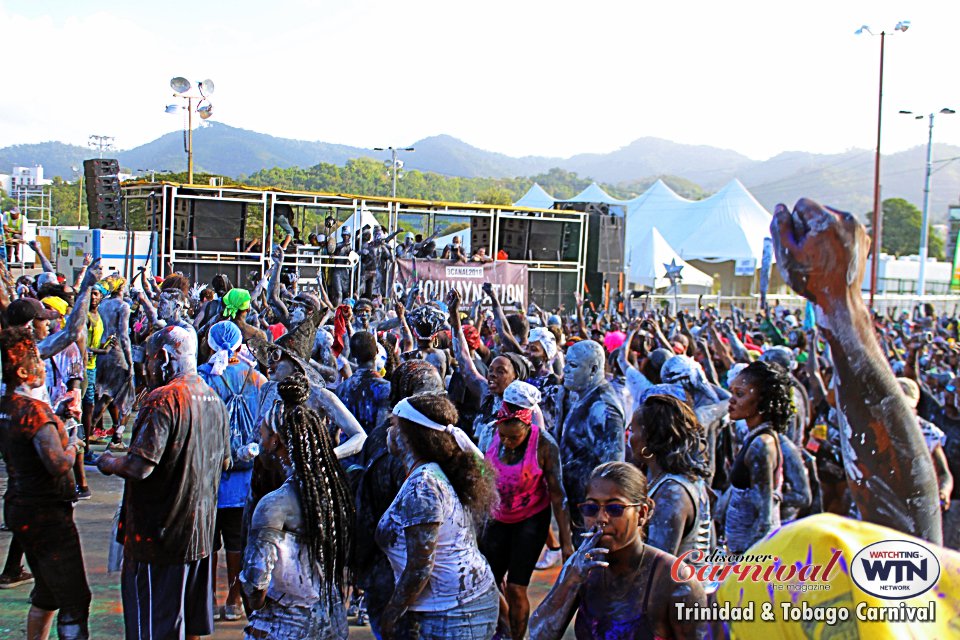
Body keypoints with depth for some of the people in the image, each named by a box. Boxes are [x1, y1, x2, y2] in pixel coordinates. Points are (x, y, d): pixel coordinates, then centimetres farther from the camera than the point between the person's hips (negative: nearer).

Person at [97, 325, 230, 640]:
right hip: (200, 530, 8)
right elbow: (224, 462, 17)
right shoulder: (213, 398, 7)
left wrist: (108, 462, -5)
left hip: (160, 532, -8)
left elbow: (139, 467, -25)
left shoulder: (163, 399, -19)